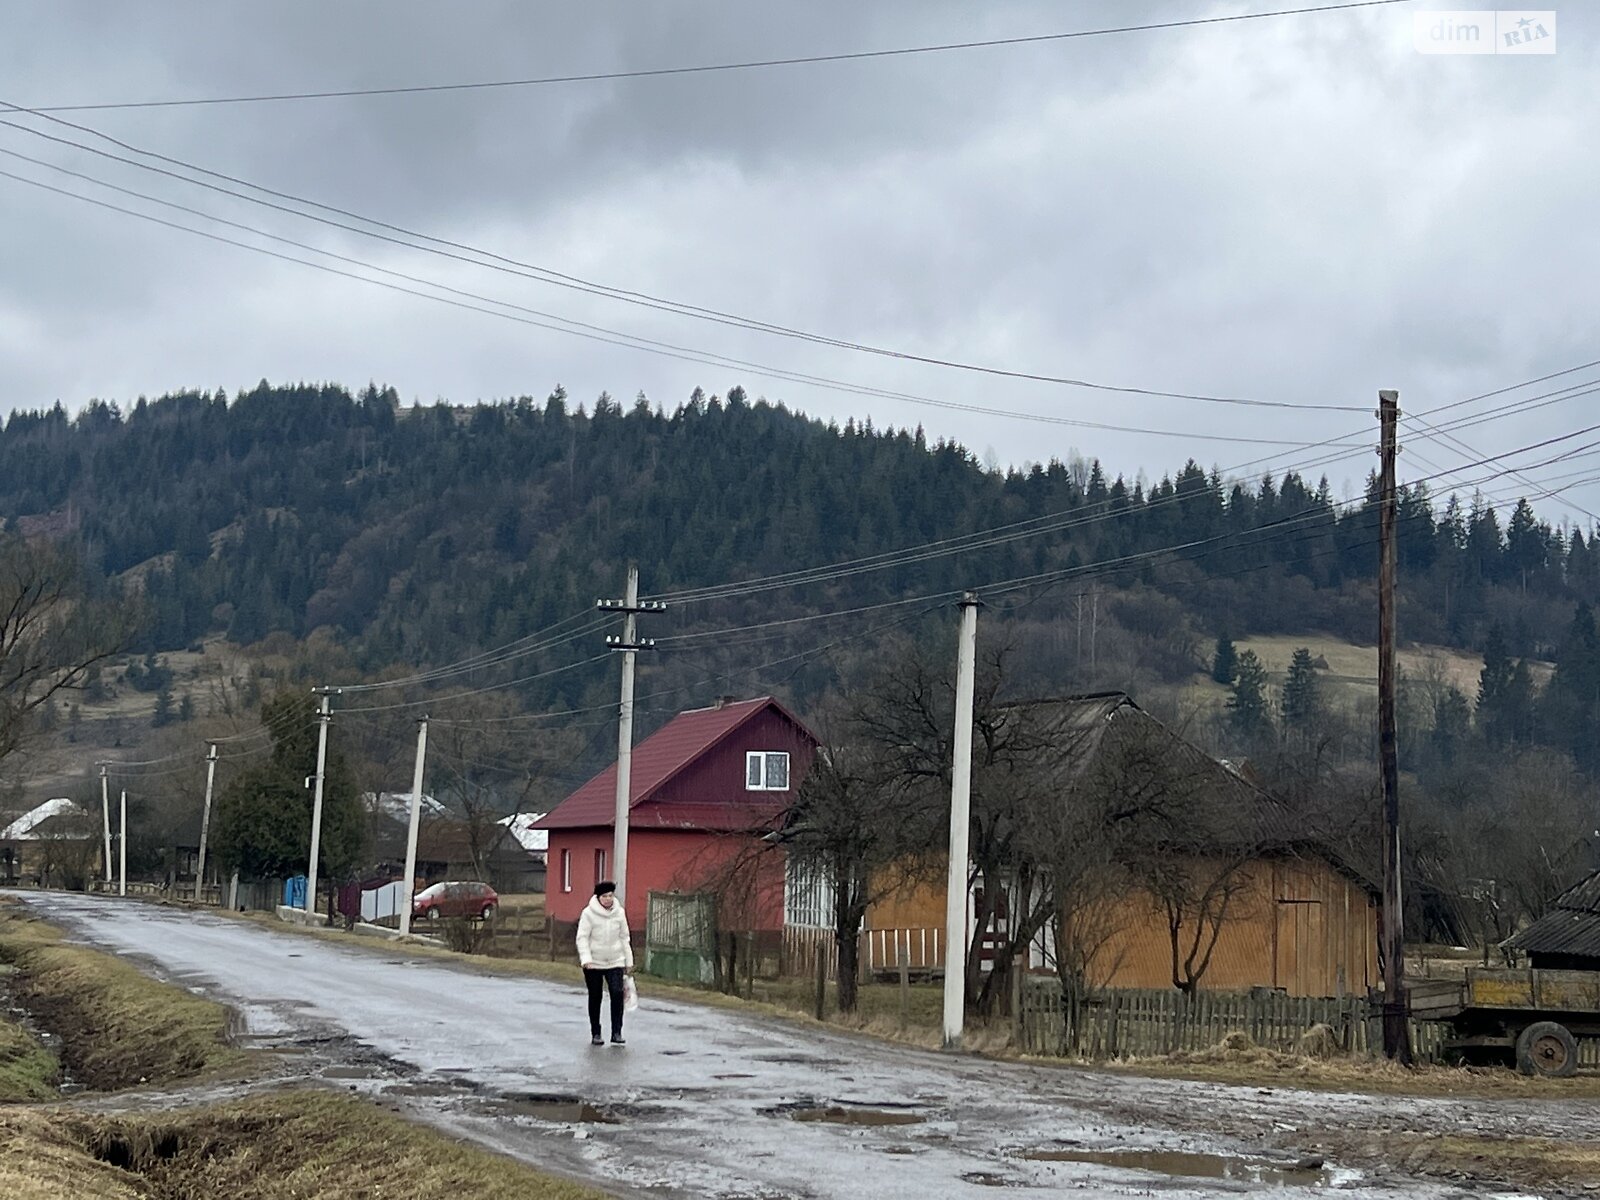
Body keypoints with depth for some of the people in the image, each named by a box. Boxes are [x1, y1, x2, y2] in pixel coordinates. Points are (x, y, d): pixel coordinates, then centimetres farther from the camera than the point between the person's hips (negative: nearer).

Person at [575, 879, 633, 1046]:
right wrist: (586, 958, -21)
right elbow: (582, 937, -9)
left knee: (617, 993, -14)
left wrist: (629, 961, 12)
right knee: (595, 998, 6)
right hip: (594, 963, -2)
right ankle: (595, 1034, 18)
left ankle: (616, 1033, -10)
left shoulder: (619, 912, 3)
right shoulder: (589, 913, -8)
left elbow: (624, 938, 11)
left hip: (615, 962, 2)